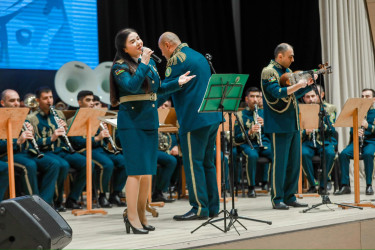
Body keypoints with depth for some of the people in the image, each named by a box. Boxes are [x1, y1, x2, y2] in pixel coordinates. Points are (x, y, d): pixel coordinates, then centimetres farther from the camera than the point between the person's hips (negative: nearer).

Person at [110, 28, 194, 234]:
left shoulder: (150, 61, 14)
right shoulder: (120, 66, -6)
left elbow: (158, 89, 21)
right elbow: (132, 86, -23)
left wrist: (177, 83, 9)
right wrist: (143, 64, -20)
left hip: (150, 122, 7)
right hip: (131, 122, -7)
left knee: (148, 171, 9)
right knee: (136, 170, -9)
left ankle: (141, 214, 19)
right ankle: (132, 217, -4)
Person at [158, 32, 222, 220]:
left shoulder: (177, 60, -9)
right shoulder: (199, 56, 19)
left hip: (194, 120, -9)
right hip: (212, 117, 9)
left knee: (193, 164, -4)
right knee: (207, 162, 13)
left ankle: (200, 208, -4)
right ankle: (212, 206, 16)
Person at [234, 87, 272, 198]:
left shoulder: (264, 113, 17)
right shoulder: (241, 115, 9)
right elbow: (237, 138, 3)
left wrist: (265, 124, -7)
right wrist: (249, 132, -14)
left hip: (265, 143, 2)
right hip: (248, 144, -2)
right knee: (252, 155, -38)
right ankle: (251, 187, -22)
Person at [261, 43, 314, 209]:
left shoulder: (287, 71, 17)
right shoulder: (269, 72, -9)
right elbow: (277, 93, -23)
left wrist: (308, 84, 10)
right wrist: (297, 86, -28)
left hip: (293, 124, 9)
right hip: (279, 125, -8)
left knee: (294, 161, 9)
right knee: (279, 161, -5)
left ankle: (289, 197, 16)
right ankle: (277, 199, 1)